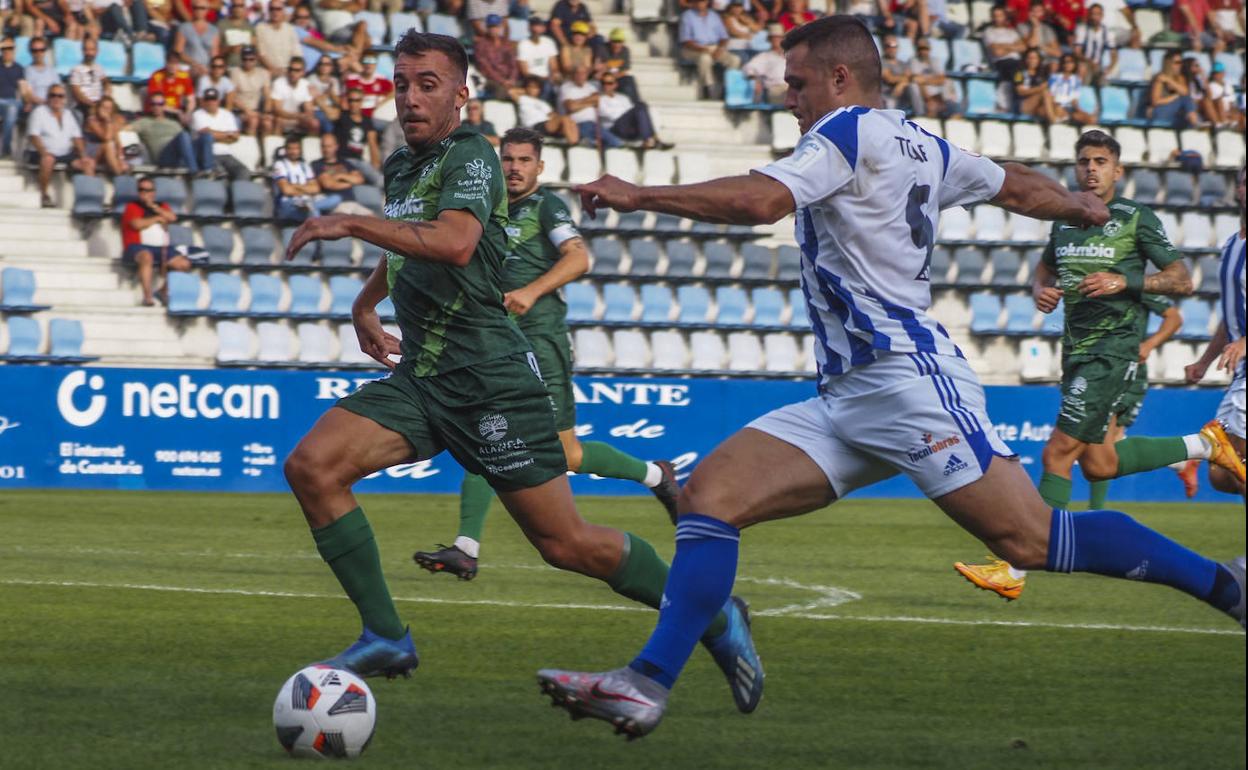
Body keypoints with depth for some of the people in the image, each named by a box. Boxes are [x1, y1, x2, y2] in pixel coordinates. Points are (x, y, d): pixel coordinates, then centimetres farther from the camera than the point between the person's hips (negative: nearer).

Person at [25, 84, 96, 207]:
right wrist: (44, 152, -28)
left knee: (89, 162, -13)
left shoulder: (68, 114, 16)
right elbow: (33, 136, -11)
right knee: (48, 159, -39)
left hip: (65, 154, 5)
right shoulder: (39, 112, 0)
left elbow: (77, 137, 13)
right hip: (41, 153, -5)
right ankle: (44, 196, -27)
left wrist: (83, 155, -5)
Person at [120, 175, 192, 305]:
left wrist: (153, 206, -2)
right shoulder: (132, 207, 8)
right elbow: (137, 224, -11)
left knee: (184, 264, -14)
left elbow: (172, 218, 2)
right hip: (138, 247, -5)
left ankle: (164, 291, 2)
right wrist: (157, 218, 2)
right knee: (146, 256, -41)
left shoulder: (162, 207, 23)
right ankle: (148, 297, -43)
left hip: (161, 248, 5)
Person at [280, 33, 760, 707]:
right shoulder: (400, 167, 15)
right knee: (312, 466, -14)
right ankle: (385, 638, -8)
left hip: (489, 380, -8)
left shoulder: (471, 158, -11)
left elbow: (454, 243, -32)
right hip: (418, 378, 8)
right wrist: (365, 303, 29)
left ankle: (714, 620, 17)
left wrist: (350, 225, -30)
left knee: (567, 544, -3)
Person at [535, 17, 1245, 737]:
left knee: (1033, 540, -14)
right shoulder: (922, 146, 20)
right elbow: (1020, 187, 35)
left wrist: (636, 195, -14)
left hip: (907, 376, -10)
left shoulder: (852, 131, -6)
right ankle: (647, 684, -11)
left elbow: (761, 199, -21)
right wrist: (1083, 206, 57)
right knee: (710, 496, -3)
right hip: (846, 399, 10)